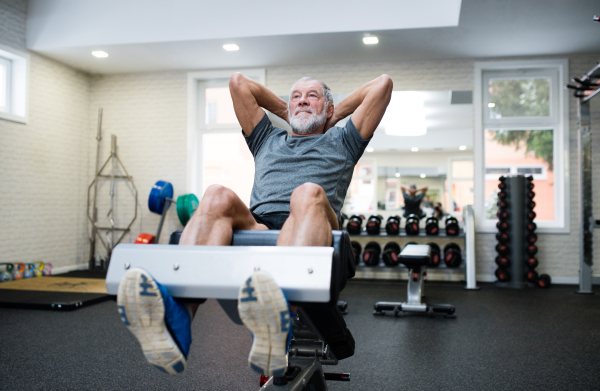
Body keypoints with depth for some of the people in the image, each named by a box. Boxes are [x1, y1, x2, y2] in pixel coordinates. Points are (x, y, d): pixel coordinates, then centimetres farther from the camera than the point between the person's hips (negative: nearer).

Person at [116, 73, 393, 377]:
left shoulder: (341, 143, 30)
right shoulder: (267, 140, 36)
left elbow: (383, 84, 28)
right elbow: (238, 81, 39)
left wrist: (337, 115, 36)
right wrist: (285, 112, 44)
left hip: (310, 238, -2)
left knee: (308, 193, -36)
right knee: (217, 197, -28)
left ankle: (276, 335, -63)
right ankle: (175, 322, -51)